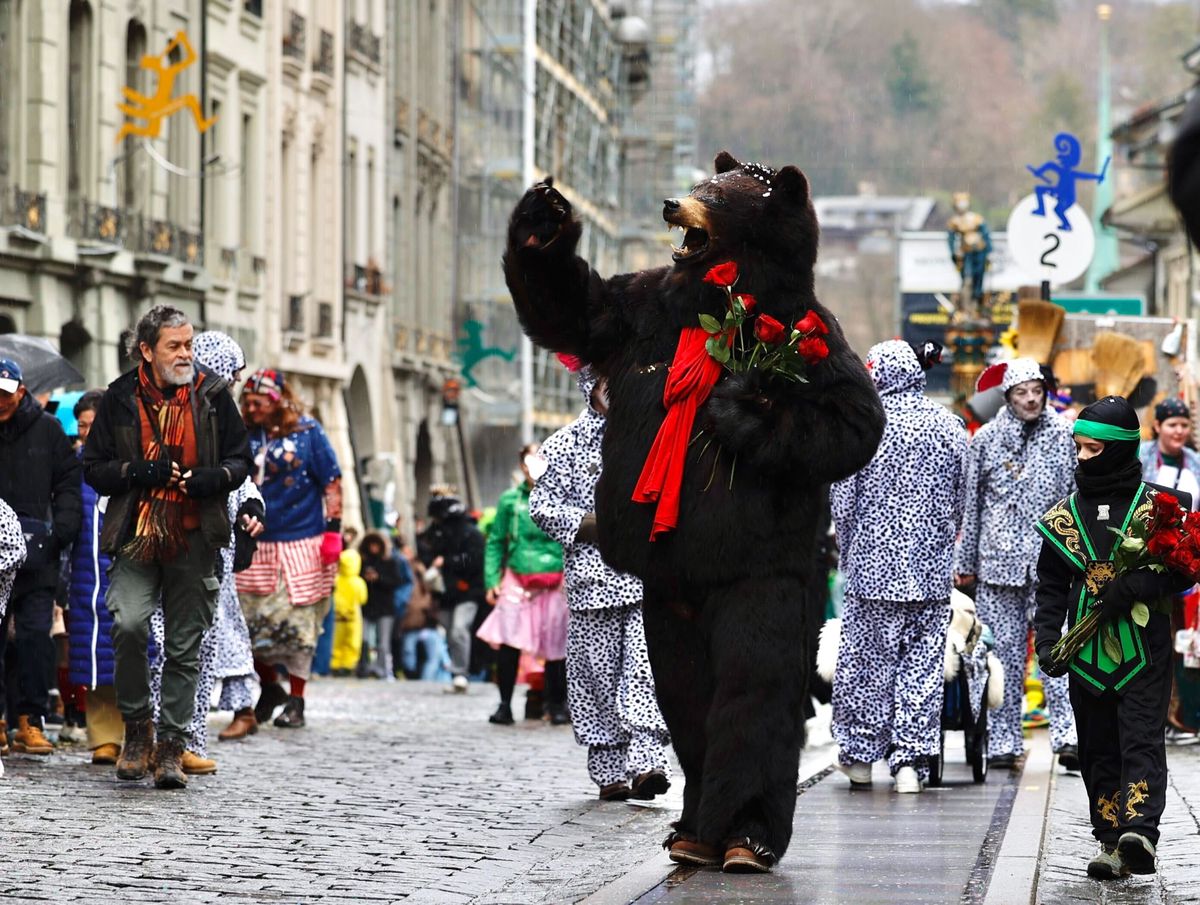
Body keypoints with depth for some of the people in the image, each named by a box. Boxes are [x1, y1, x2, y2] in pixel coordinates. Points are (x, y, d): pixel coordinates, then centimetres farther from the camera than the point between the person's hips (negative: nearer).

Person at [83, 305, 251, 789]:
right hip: (137, 535, -1)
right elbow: (94, 468, 5)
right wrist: (141, 471, -12)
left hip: (195, 539, 1)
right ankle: (137, 728, -2)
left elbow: (240, 460, 12)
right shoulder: (121, 398, 2)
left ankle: (171, 746, 13)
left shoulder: (212, 395, 5)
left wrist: (212, 478, -10)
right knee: (128, 624, -21)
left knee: (185, 646, 4)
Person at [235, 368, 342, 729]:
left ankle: (296, 701, 7)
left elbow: (332, 483, -1)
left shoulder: (307, 432, -1)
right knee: (251, 623, 0)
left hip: (301, 545, -4)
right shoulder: (245, 437, 9)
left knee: (297, 624, -1)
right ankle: (269, 687, 20)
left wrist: (333, 531, -8)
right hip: (256, 546, 4)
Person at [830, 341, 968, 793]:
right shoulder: (948, 424, 4)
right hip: (932, 567, 3)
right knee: (923, 662, 4)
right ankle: (911, 758, -1)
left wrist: (848, 553, 10)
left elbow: (843, 497, -4)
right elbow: (961, 498, 11)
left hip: (874, 562, -3)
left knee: (866, 657, 8)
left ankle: (860, 753, 15)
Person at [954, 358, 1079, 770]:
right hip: (999, 558, 1)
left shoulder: (1063, 435, 7)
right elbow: (972, 504, 12)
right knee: (1005, 651, 1)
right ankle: (1003, 741, 5)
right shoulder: (986, 439, 7)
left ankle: (1067, 735, -15)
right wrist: (965, 562, 10)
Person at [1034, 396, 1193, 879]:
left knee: (1141, 741, -13)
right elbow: (1051, 585, 15)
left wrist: (1135, 587, -16)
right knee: (1098, 750, 5)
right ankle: (1111, 841, 8)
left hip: (1143, 649, -4)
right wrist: (1047, 640, 2)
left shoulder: (1159, 505, 0)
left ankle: (1139, 831, -26)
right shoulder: (1065, 513, 11)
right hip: (1087, 654, 4)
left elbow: (1184, 568, -1)